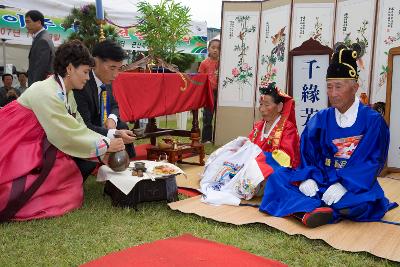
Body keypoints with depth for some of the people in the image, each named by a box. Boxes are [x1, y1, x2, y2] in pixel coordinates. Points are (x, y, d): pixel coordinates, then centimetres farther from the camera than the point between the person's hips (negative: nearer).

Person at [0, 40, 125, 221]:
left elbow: (79, 129, 0)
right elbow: (67, 136, -24)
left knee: (71, 190, -1)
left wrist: (104, 151, -10)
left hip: (34, 149, 8)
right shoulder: (46, 92, -24)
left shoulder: (67, 94, 3)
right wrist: (105, 145, -18)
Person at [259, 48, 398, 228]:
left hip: (356, 184, -4)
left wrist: (344, 185, -27)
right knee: (278, 177, -17)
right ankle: (314, 212, -40)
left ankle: (306, 210, -27)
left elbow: (373, 160, -12)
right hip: (320, 178, 4)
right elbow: (306, 154, 2)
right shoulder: (321, 119, 7)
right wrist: (307, 178, -20)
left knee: (363, 203, -38)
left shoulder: (373, 121, -4)